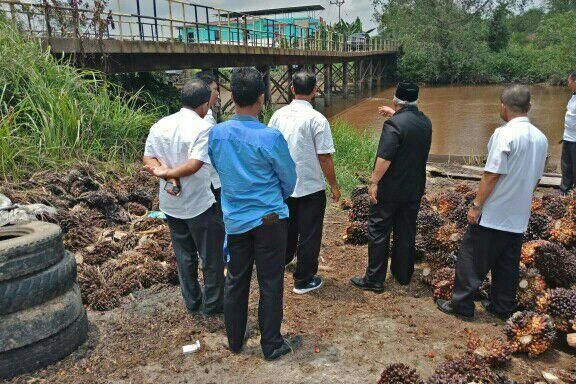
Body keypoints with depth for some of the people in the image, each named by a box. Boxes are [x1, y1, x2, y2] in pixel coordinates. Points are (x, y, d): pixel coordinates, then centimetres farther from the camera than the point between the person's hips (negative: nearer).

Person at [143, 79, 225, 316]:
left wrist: (161, 170, -15)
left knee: (184, 255, 19)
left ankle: (191, 301, 31)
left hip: (171, 204, 7)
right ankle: (213, 303, 23)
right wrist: (167, 173, -15)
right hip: (200, 205, -6)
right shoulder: (202, 128, -18)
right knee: (212, 256, 10)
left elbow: (148, 157, 0)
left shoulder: (160, 125, 3)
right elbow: (195, 164, -27)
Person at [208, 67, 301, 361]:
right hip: (269, 219, -4)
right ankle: (271, 345, 24)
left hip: (234, 219, 4)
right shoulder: (270, 137, -18)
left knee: (236, 280, 18)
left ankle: (235, 339, 35)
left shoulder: (215, 134, -5)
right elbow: (289, 178, -5)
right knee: (270, 284, 9)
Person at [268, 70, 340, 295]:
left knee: (288, 227, 26)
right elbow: (324, 158, -16)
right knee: (309, 234, 9)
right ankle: (304, 280, 21)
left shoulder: (278, 115, -1)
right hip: (310, 188, -5)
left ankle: (282, 261, 46)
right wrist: (334, 185, -4)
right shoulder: (317, 119, -17)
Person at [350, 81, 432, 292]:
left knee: (378, 232, 2)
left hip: (390, 189, -7)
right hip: (414, 189, 7)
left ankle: (374, 279, 7)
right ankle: (403, 274, 28)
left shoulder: (394, 124, -18)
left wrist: (374, 182, -15)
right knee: (406, 232, 16)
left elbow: (384, 158, -24)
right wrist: (394, 114, 33)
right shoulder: (426, 122, 5)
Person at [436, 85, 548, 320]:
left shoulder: (504, 134, -17)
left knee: (471, 259, 5)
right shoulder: (541, 138, 6)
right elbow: (536, 177, 13)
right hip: (519, 216, 7)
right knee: (508, 263, 17)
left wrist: (476, 205, -12)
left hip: (493, 214, -7)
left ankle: (461, 304, 13)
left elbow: (492, 175, -19)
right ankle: (503, 307, 28)